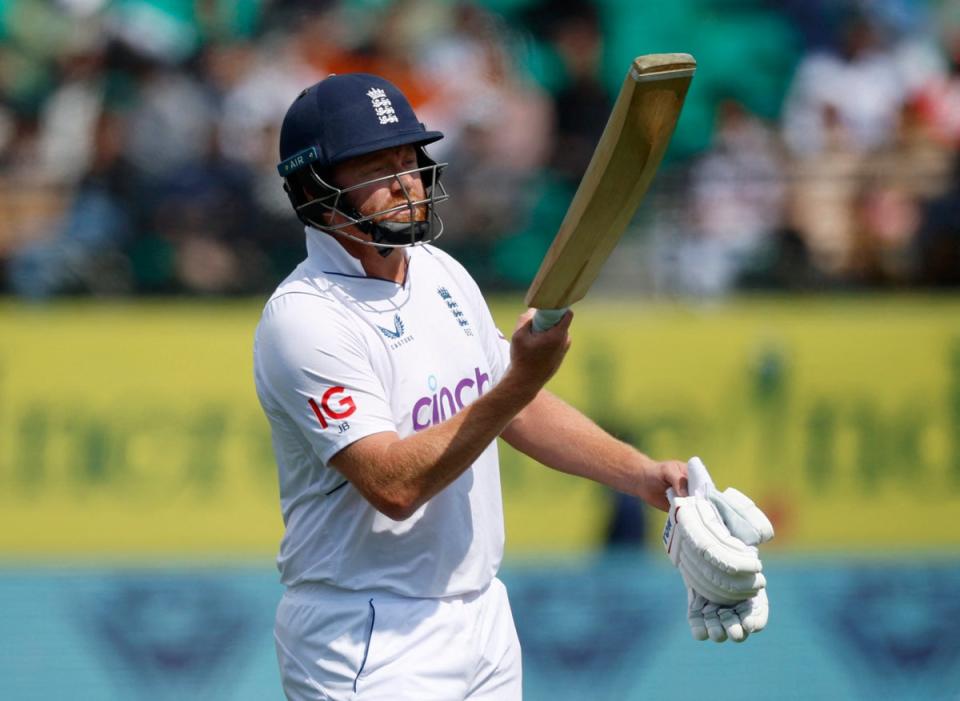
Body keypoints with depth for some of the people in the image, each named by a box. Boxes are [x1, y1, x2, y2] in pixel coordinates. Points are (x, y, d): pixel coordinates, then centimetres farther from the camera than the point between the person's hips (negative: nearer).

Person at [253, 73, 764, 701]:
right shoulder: (304, 319, -19)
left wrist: (643, 475, 8)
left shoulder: (441, 273, 9)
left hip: (484, 619, 8)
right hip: (372, 649, -8)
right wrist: (520, 383, -31)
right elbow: (393, 486, -27)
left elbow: (519, 411, 20)